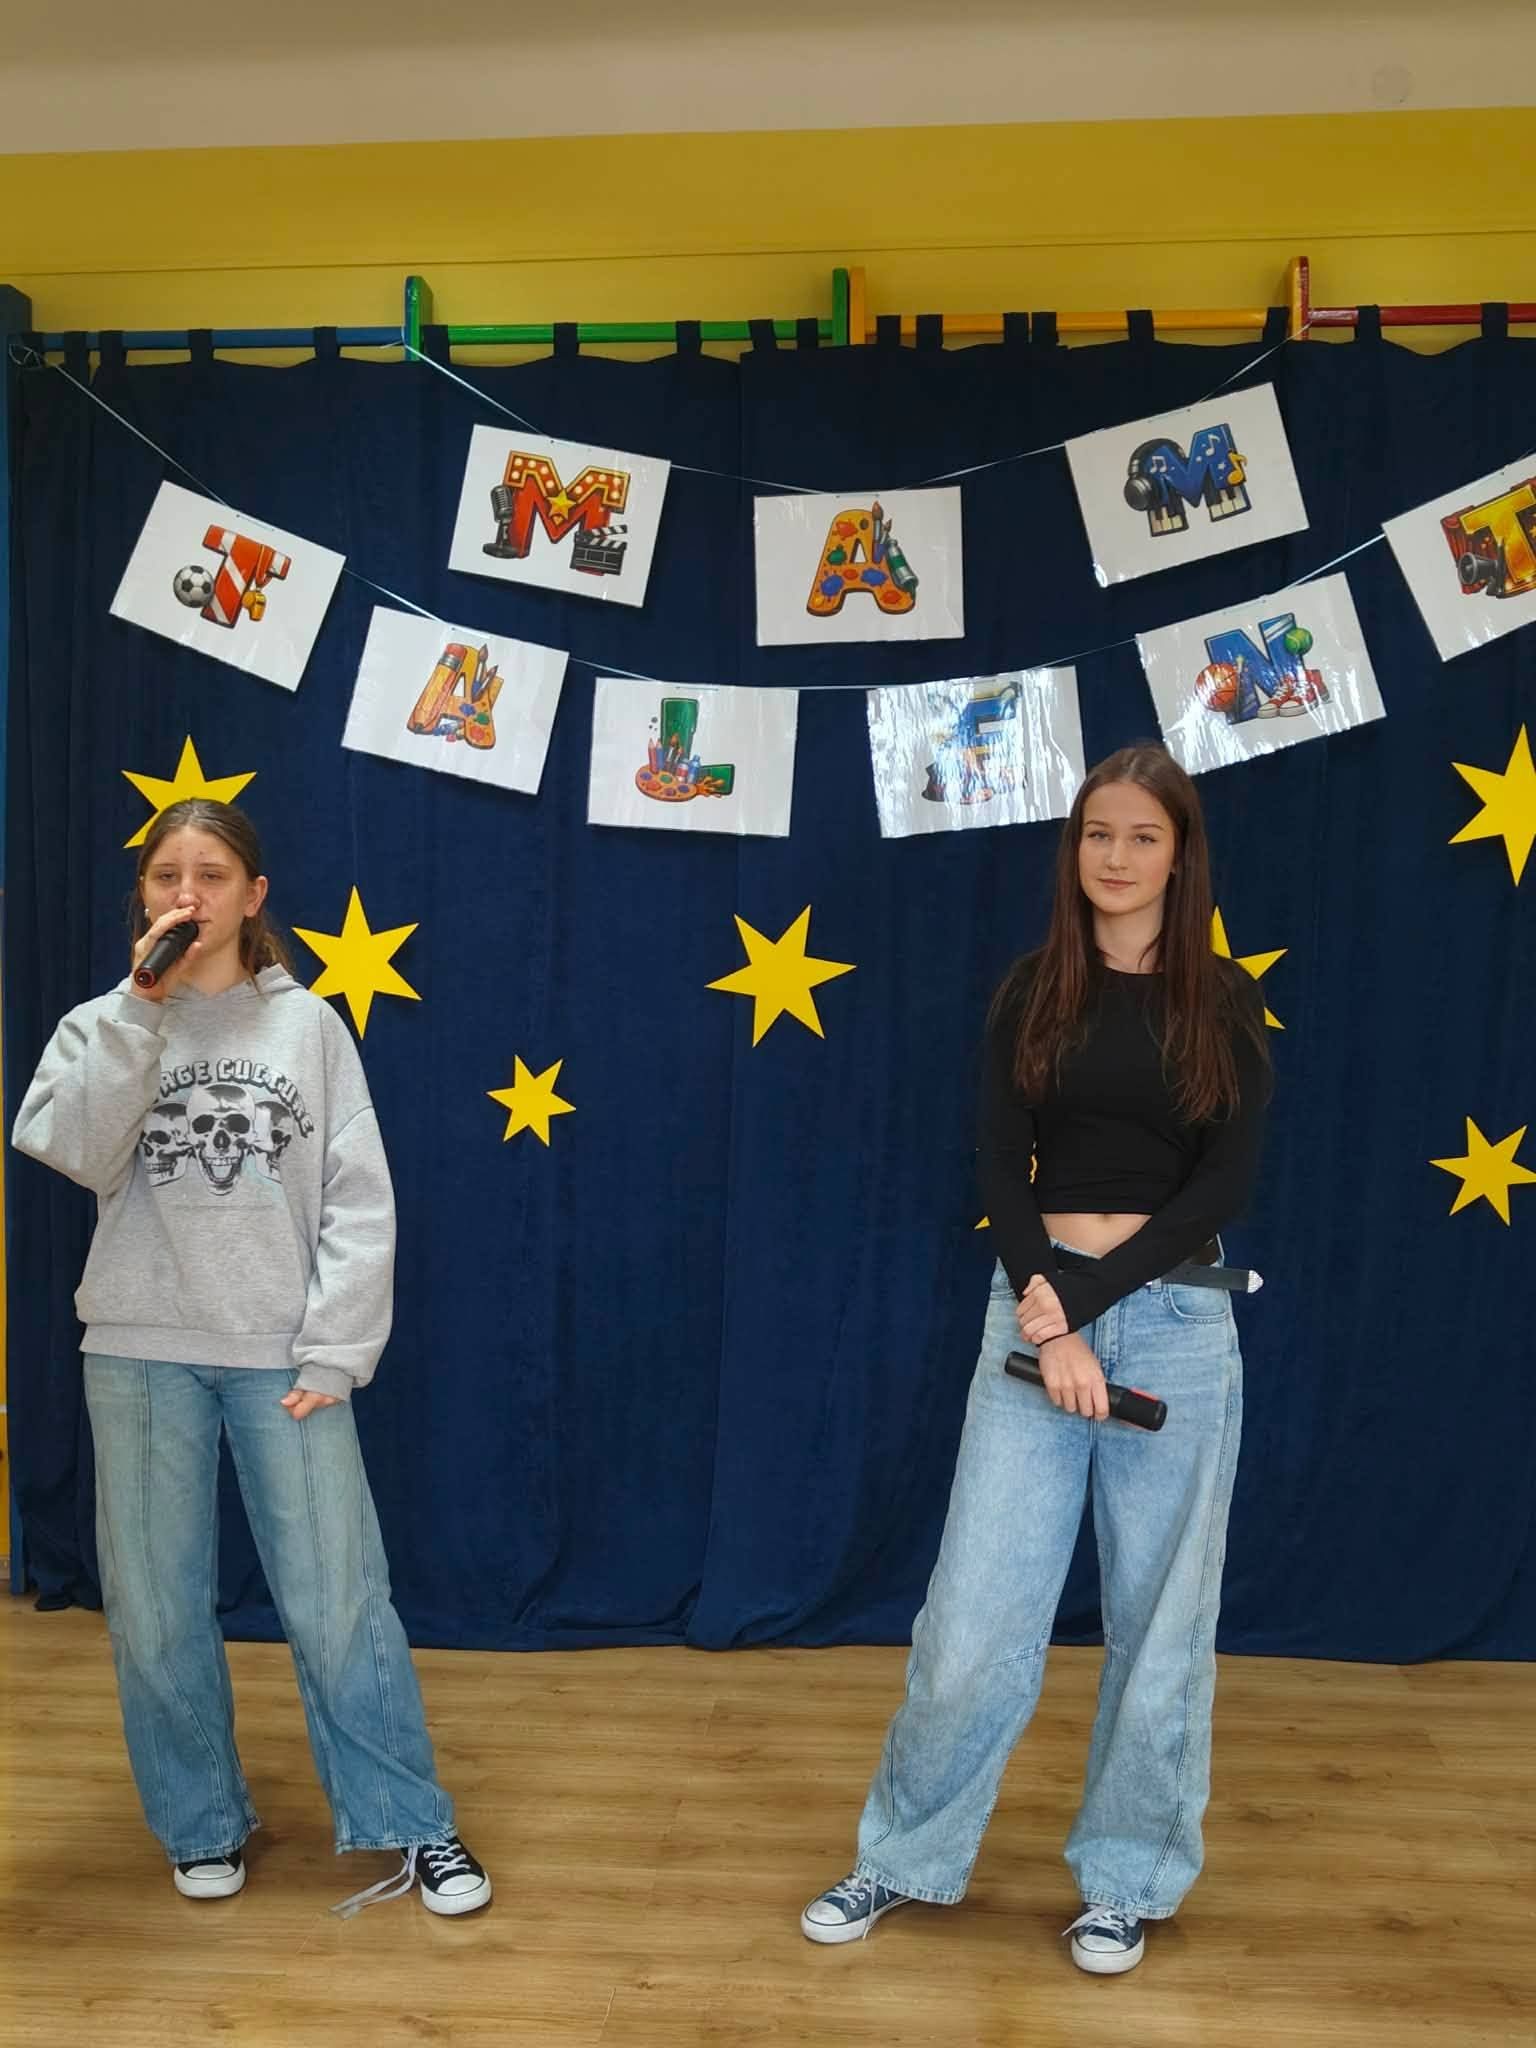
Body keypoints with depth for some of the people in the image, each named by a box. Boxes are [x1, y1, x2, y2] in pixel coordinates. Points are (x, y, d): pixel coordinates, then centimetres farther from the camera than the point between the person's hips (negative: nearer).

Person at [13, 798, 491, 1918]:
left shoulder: (309, 1025, 1)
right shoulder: (102, 1026, 5)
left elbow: (359, 1201, -1)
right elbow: (72, 1151, -14)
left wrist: (333, 1355, -7)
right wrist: (142, 1004, -17)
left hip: (282, 1354, -1)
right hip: (141, 1352, 2)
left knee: (340, 1600, 1)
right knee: (157, 1606, 10)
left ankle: (411, 1823, 18)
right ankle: (203, 1822, 31)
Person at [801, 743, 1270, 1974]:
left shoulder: (1226, 1003, 2)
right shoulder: (1033, 993, 5)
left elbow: (1227, 1184, -6)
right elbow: (1002, 1170, -2)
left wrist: (1082, 1299, -13)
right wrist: (1050, 1326, -15)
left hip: (1177, 1320, 0)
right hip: (1036, 1309, 1)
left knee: (1159, 1614, 10)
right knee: (978, 1606, 4)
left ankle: (1127, 1877, 29)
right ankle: (909, 1854, 24)